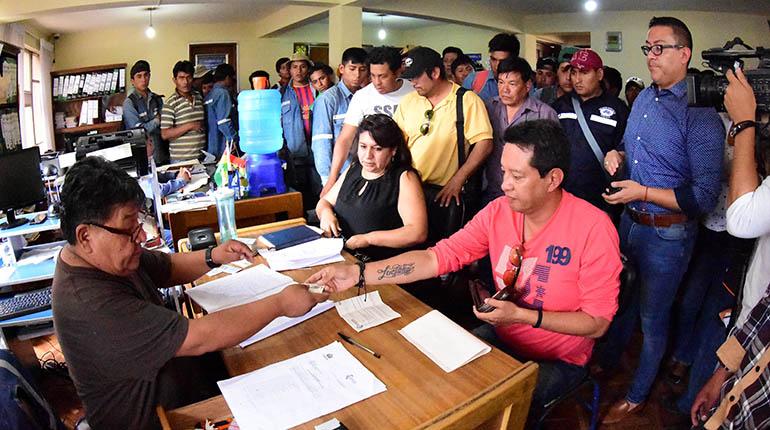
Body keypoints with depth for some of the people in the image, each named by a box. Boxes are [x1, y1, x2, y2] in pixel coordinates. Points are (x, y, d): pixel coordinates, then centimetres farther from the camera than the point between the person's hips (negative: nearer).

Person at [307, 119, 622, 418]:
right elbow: (438, 257, -13)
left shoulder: (593, 229, -23)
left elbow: (597, 323, -17)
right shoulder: (498, 212, -10)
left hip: (558, 361, -4)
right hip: (501, 338, 4)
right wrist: (359, 273, -21)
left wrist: (522, 316, -25)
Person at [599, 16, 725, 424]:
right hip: (630, 221, 7)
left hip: (668, 234, -7)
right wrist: (617, 154, -2)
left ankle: (636, 395, 34)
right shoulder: (643, 98, 4)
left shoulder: (701, 116, -20)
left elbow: (705, 196, -22)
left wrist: (643, 193, -22)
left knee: (652, 318, 12)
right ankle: (607, 361, 47)